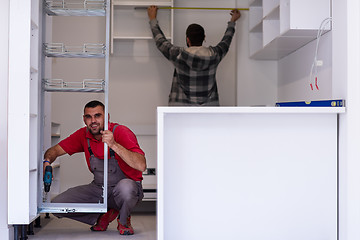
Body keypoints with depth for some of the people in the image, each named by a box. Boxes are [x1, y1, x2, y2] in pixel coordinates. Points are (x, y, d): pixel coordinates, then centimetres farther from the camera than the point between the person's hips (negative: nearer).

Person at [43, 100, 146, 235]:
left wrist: (114, 145, -43)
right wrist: (46, 162, -20)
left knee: (125, 187, -42)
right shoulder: (83, 135, -4)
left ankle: (123, 220, -6)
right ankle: (105, 214, 9)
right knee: (57, 204, -9)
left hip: (128, 184, -5)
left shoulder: (122, 133, -21)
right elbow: (55, 150, 4)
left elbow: (141, 166, -34)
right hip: (98, 188, 5)